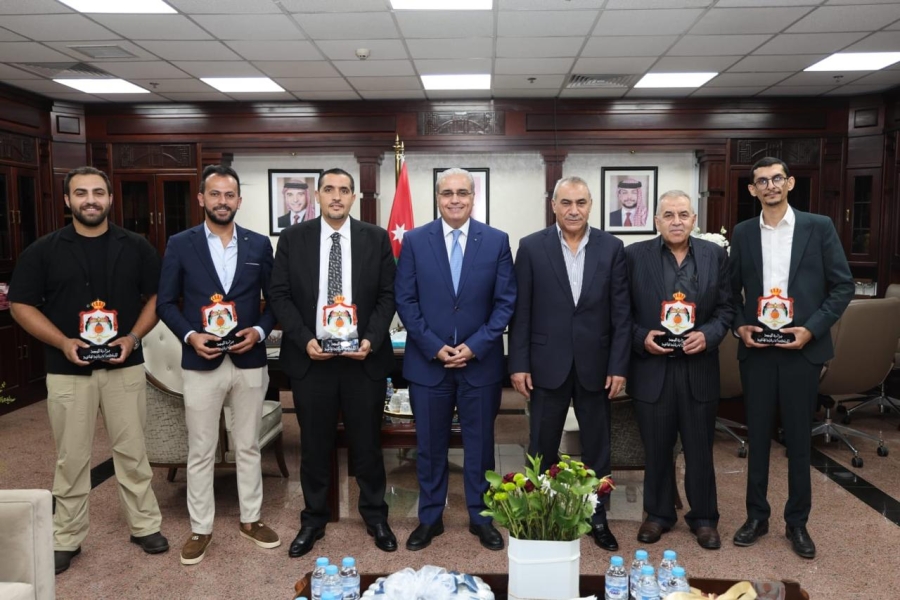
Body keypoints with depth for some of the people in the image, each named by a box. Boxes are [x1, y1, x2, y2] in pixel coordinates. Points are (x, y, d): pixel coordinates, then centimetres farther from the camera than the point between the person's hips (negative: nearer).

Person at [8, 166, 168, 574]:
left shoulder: (136, 247, 3)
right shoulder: (44, 250, 0)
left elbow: (155, 298, 6)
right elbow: (21, 305, 1)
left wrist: (133, 337, -10)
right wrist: (63, 342, -13)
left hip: (124, 366, 1)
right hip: (68, 370, 0)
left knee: (132, 451, 9)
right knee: (71, 457, 9)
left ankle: (145, 525, 23)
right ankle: (66, 538, 24)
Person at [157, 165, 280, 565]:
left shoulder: (259, 244, 4)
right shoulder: (180, 245, 1)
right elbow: (165, 302, 2)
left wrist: (260, 331, -10)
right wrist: (190, 335, -13)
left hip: (250, 361, 1)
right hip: (201, 362, -1)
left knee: (248, 446, 12)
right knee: (200, 452, 7)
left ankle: (250, 520, 27)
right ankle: (200, 529, 22)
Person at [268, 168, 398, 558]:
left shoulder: (376, 238, 2)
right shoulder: (293, 238, 2)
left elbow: (388, 295, 2)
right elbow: (280, 295, 1)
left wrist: (371, 339, -12)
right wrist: (304, 339, -12)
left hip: (364, 357, 0)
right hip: (310, 357, 0)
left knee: (367, 442, 11)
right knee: (314, 445, 11)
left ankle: (375, 517, 29)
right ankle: (313, 520, 29)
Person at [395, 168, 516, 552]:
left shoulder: (497, 241, 0)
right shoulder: (414, 241, 0)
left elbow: (505, 302, -1)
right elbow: (405, 301, -1)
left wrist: (474, 346, -11)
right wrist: (434, 347, -10)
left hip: (480, 361, 0)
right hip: (427, 361, 0)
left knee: (480, 443, 11)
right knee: (430, 445, 11)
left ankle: (480, 517, 28)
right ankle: (430, 517, 27)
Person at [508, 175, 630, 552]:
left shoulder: (612, 248, 0)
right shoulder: (532, 247, -2)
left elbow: (621, 312, 0)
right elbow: (521, 312, -3)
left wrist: (619, 366, -5)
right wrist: (518, 365, -6)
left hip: (595, 364, 1)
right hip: (547, 364, -1)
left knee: (597, 447, 13)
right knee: (542, 447, 10)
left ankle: (598, 518, 29)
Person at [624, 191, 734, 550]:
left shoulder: (715, 255, 4)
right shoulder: (635, 255, -2)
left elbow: (726, 308, 6)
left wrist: (707, 335, -11)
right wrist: (641, 337, -14)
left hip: (698, 368, 1)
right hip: (651, 368, -1)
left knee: (700, 449, 11)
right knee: (656, 449, 12)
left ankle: (704, 518, 29)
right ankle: (658, 514, 30)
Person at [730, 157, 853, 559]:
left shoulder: (819, 227, 0)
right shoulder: (743, 233, 6)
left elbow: (843, 286, -1)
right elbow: (732, 289, 11)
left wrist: (812, 329, -11)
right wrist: (740, 325, -6)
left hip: (801, 348, -1)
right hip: (756, 349, 2)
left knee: (798, 438, 8)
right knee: (757, 436, 10)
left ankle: (797, 522, 23)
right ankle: (756, 515, 24)